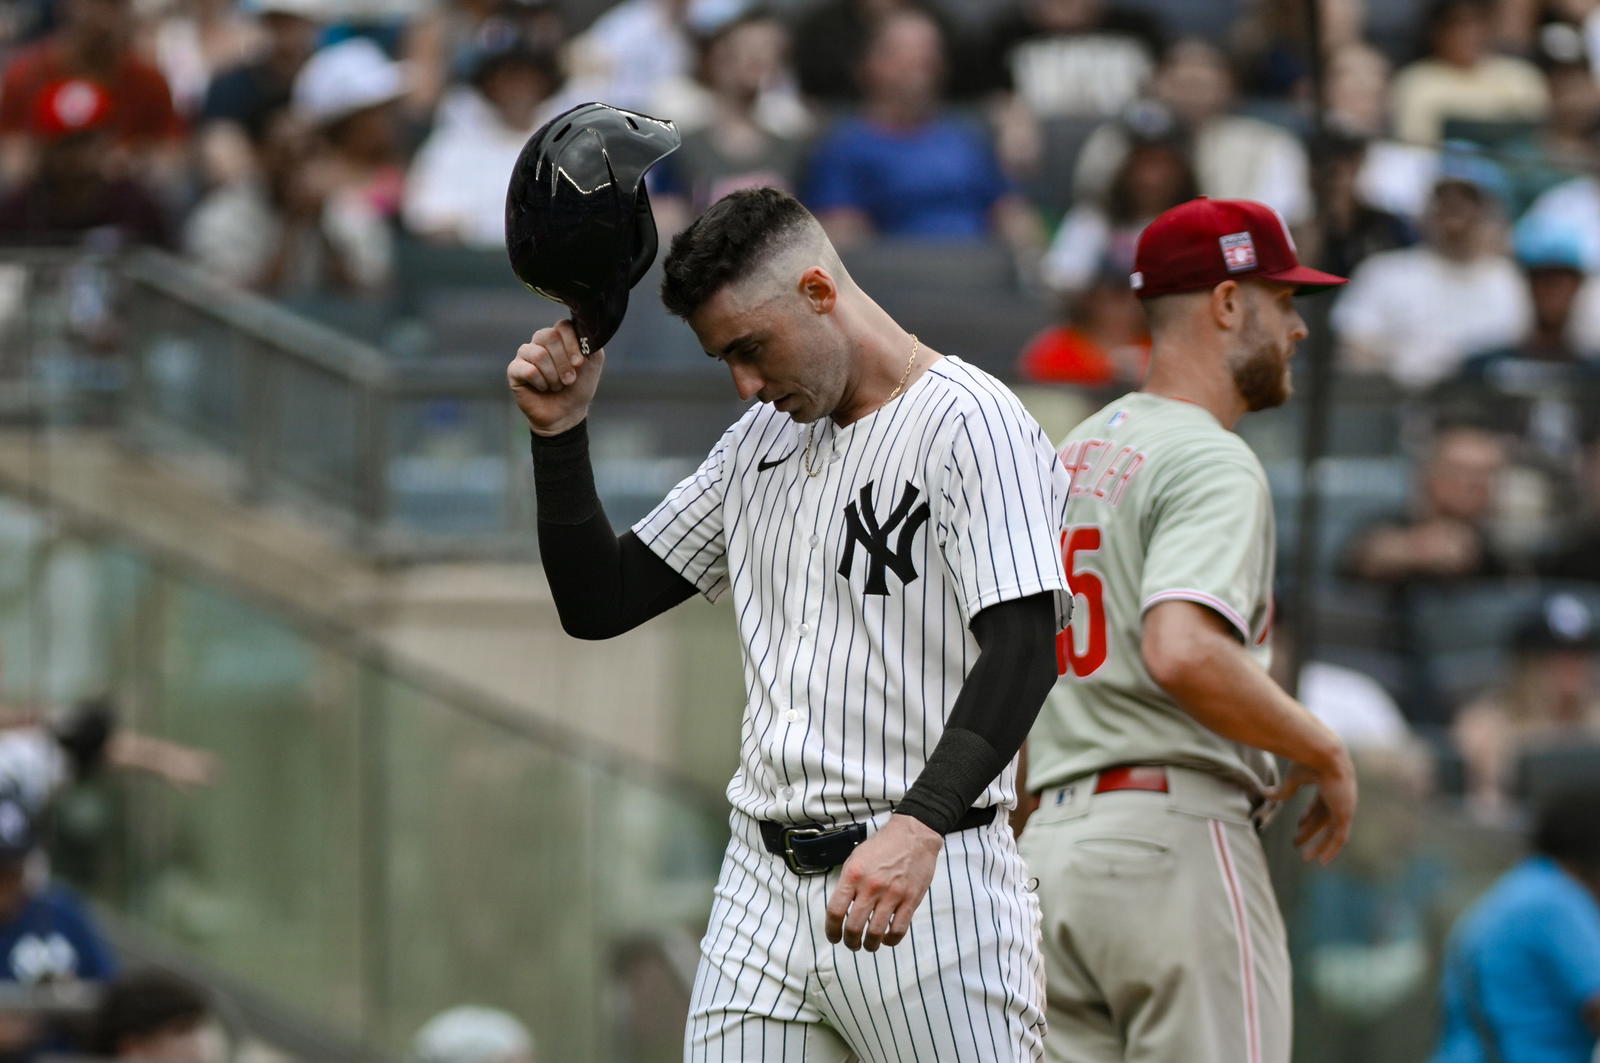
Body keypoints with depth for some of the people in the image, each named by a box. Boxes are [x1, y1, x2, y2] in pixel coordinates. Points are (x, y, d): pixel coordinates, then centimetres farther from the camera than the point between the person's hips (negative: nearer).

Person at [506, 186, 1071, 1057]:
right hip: (761, 887, 7)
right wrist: (560, 432, 6)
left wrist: (921, 823, -34)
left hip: (927, 884, -7)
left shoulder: (972, 423, -7)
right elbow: (597, 606, 21)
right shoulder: (760, 439, 18)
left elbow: (1022, 650, -20)